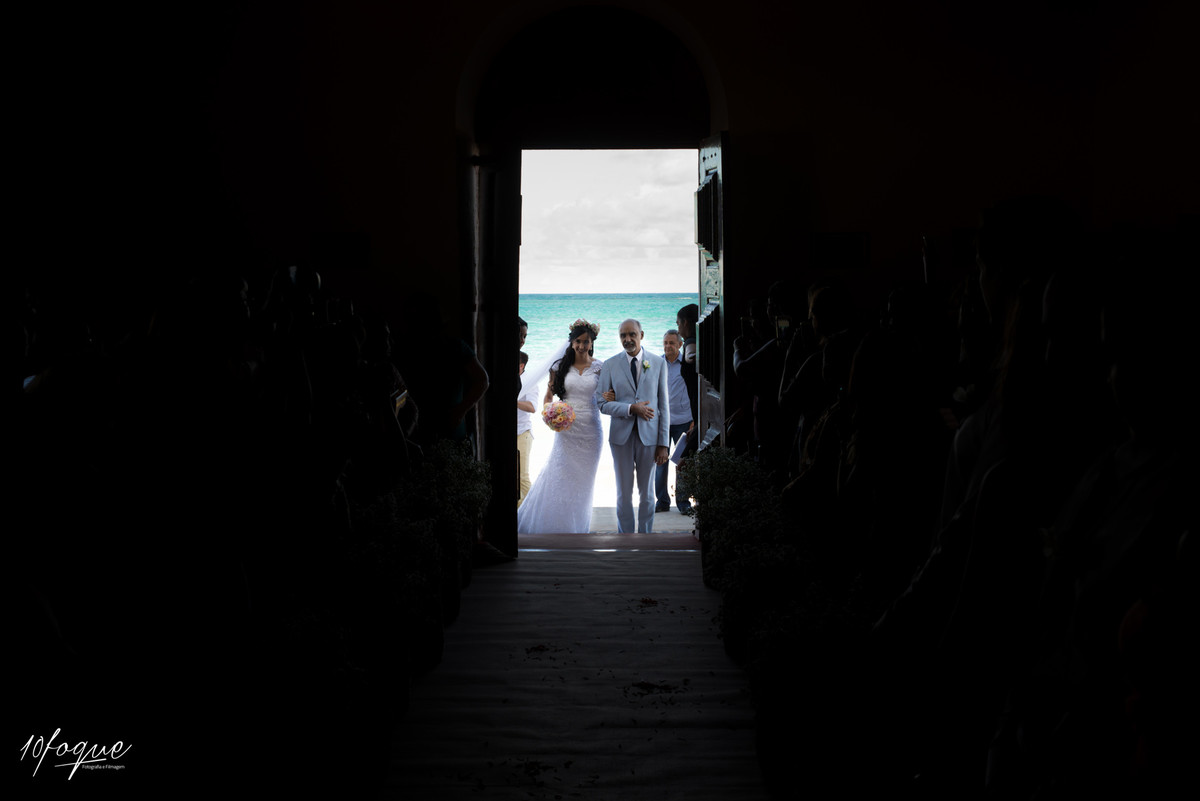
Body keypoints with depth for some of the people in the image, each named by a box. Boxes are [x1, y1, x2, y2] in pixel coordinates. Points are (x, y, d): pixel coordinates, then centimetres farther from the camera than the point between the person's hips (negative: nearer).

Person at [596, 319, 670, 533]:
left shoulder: (658, 363, 1)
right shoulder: (610, 365, 0)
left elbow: (663, 405, 0)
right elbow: (601, 403, -3)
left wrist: (663, 443, -5)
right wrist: (632, 408, -19)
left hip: (649, 435, 0)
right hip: (621, 435, 0)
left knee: (647, 493, 11)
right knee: (624, 494, 9)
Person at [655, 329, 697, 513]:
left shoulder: (688, 365, 1)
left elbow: (695, 393, 3)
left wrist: (695, 420, -2)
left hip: (683, 421, -1)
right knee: (660, 462, 2)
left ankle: (683, 501, 11)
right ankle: (662, 501, 11)